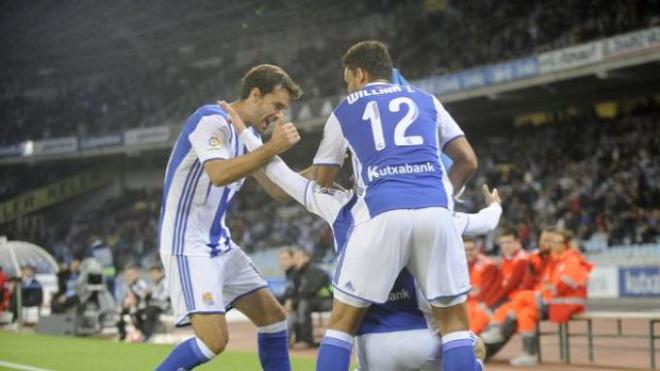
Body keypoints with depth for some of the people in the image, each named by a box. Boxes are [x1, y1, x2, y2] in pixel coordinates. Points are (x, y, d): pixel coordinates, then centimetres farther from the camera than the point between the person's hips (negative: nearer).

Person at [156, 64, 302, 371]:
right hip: (188, 245, -10)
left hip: (219, 245, 10)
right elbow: (219, 174, -32)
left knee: (274, 318, 10)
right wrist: (271, 149, -33)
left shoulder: (249, 134, 12)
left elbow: (278, 190, 16)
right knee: (214, 339, -19)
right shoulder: (211, 120, -15)